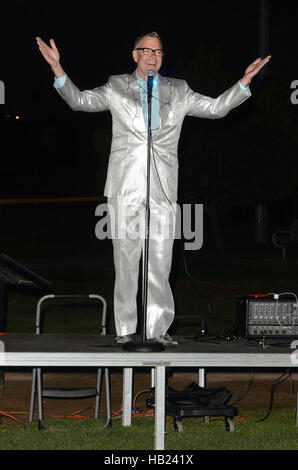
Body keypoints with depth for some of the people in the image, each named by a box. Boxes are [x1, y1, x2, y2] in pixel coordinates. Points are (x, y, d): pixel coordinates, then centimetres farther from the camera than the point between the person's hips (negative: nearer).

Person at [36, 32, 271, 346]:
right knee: (125, 261, 0)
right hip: (126, 187, -1)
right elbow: (79, 100, 5)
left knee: (159, 263, -2)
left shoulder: (178, 92, 15)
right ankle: (126, 329, 7)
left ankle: (158, 328, 4)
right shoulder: (117, 88, 11)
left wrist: (244, 82, 6)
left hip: (163, 190, 1)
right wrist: (58, 70, -9)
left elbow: (216, 108, 17)